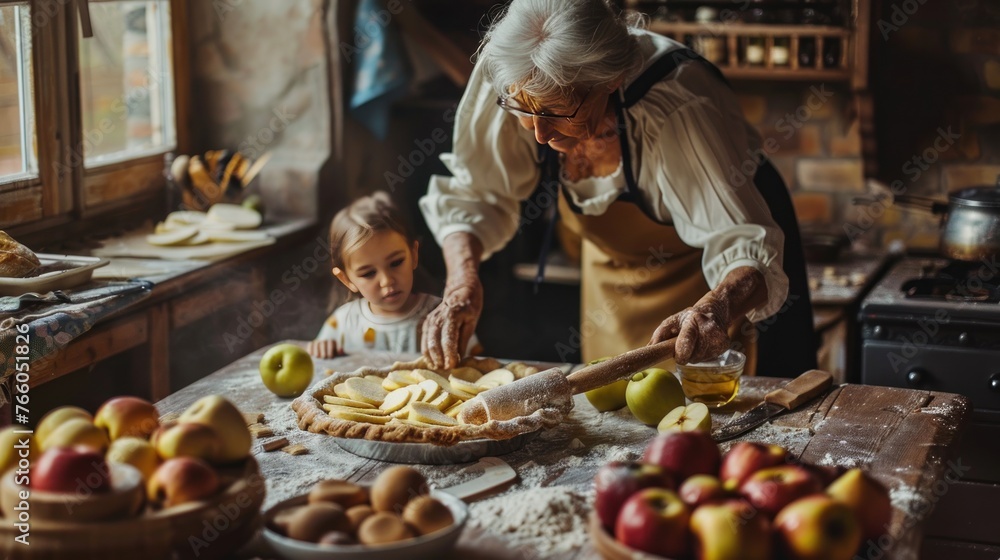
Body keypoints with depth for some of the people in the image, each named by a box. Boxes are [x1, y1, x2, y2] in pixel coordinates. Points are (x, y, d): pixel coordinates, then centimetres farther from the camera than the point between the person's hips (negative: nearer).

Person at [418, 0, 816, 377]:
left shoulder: (678, 106, -39)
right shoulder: (506, 78, -27)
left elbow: (748, 253, -41)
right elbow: (473, 195, -12)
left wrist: (717, 309, -63)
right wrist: (463, 283, -30)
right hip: (613, 267, 4)